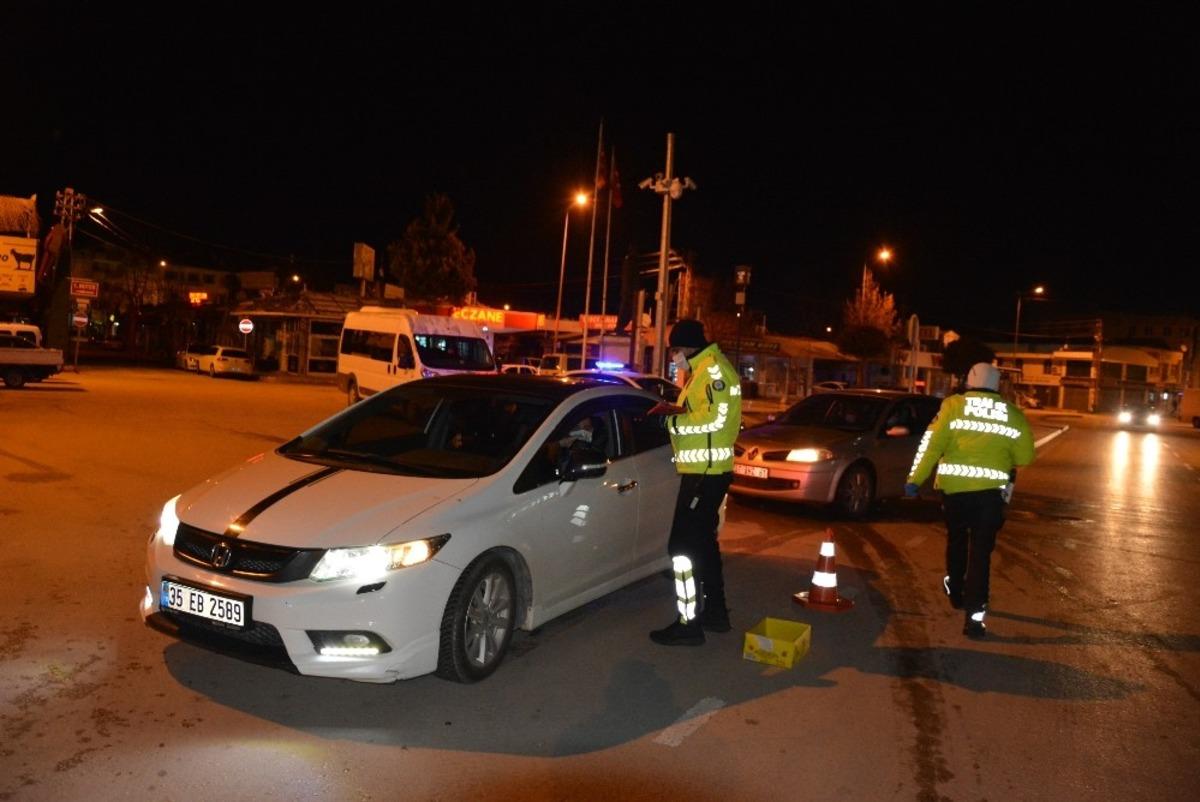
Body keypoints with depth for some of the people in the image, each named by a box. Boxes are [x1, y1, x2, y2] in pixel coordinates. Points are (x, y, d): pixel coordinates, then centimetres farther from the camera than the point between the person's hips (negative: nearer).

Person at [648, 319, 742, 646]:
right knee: (703, 541, 19)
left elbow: (715, 419, -23)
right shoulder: (703, 370, 17)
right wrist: (674, 413, 5)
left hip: (705, 473, -11)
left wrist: (674, 415, -15)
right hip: (704, 470, 11)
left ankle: (689, 623, -4)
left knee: (683, 545, -9)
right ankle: (715, 612, 30)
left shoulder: (713, 367, -14)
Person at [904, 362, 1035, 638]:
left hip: (954, 485, 1)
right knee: (981, 551, 1)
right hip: (991, 489, -1)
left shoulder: (953, 405, 1)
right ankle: (975, 614, -6)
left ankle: (955, 591, 43)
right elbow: (1025, 457, 7)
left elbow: (932, 444, -6)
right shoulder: (1014, 415, 6)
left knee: (956, 540, 23)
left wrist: (915, 479, -4)